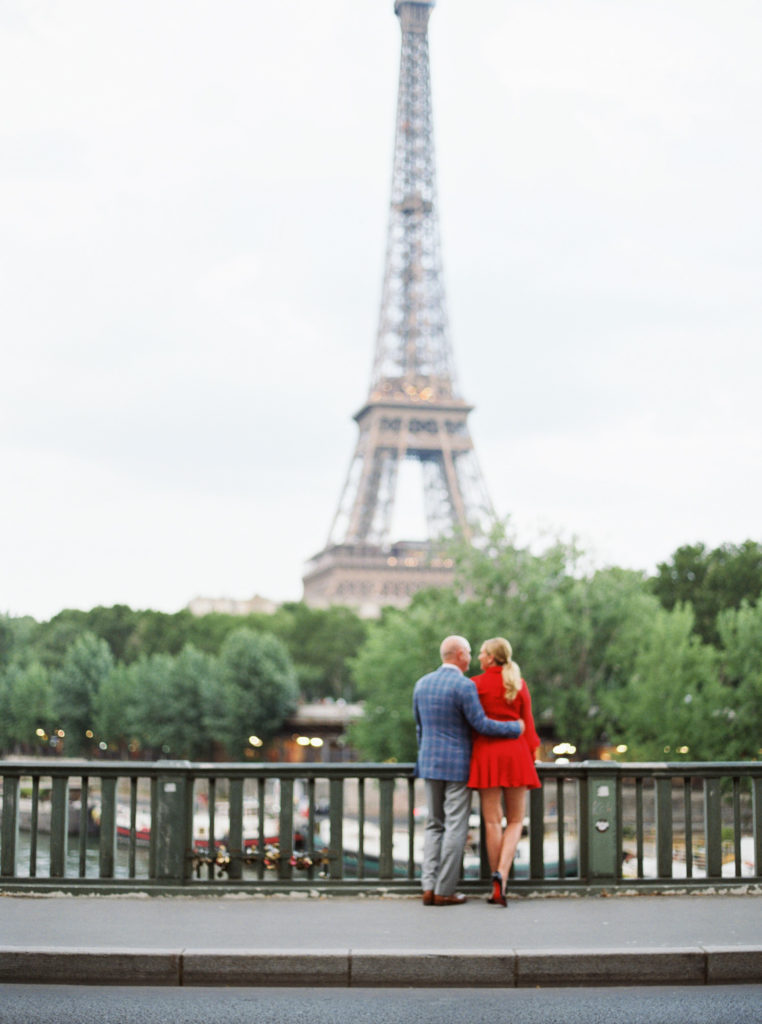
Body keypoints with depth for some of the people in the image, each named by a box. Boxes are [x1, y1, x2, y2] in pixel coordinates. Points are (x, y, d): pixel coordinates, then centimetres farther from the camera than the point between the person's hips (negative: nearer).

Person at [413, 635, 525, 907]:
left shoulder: (422, 684, 7)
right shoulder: (464, 686, -14)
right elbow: (480, 724, -15)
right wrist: (515, 728, -2)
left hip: (430, 763, 6)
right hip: (457, 764, -6)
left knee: (434, 825, 12)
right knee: (455, 826, 0)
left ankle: (428, 887, 4)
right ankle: (444, 891, 1)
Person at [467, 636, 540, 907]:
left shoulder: (475, 684, -1)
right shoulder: (520, 685, 6)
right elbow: (527, 724, 5)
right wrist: (530, 758, 12)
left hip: (486, 752, -1)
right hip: (516, 754, 1)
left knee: (492, 822, 2)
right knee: (515, 821, 8)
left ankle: (497, 890, 3)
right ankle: (501, 874, -16)